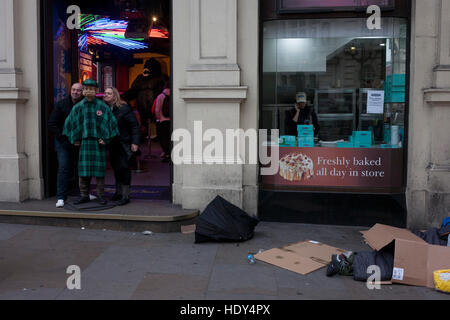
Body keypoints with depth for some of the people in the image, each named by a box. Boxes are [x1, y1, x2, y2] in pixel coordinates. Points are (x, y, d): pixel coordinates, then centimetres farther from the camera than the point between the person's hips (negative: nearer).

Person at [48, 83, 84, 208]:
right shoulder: (61, 105, 1)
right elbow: (51, 123, 1)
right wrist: (61, 136, -10)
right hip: (63, 143, -2)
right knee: (63, 168, -7)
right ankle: (61, 197, -4)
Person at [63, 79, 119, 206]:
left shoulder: (102, 106, -2)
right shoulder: (78, 107, 5)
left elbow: (112, 122, 1)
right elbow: (69, 123, 14)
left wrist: (106, 139, -4)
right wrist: (74, 139, 10)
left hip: (99, 142, -2)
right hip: (84, 142, 2)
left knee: (99, 168, 2)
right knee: (83, 168, 4)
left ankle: (101, 195, 12)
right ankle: (84, 195, 14)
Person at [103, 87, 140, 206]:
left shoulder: (123, 108, -10)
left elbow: (134, 125, -11)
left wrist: (135, 142, -16)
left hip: (124, 144, -6)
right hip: (112, 144, 6)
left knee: (124, 168, -6)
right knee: (116, 168, 13)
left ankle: (125, 196, -1)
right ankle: (118, 192, 26)